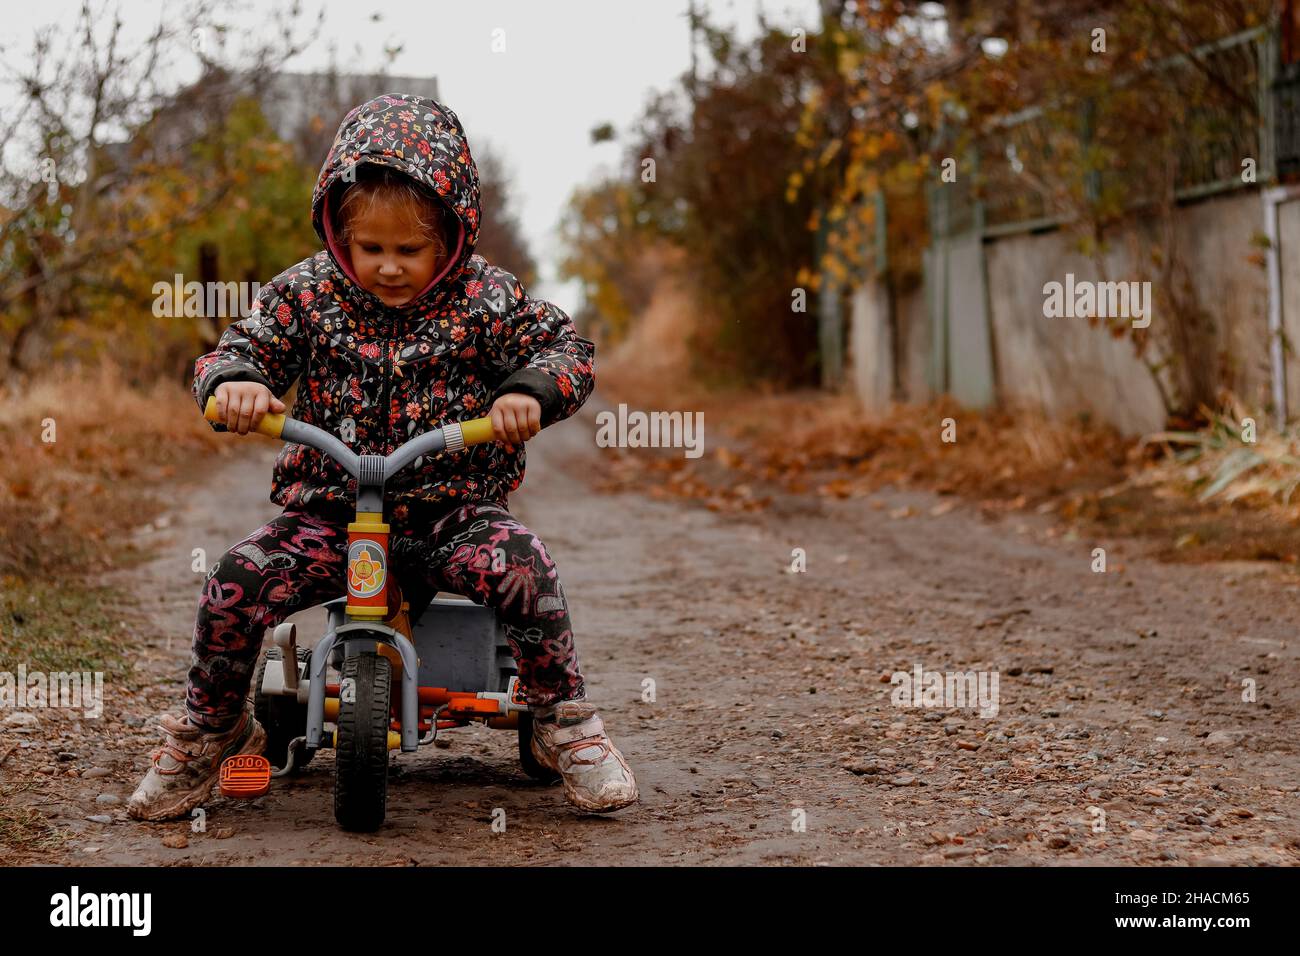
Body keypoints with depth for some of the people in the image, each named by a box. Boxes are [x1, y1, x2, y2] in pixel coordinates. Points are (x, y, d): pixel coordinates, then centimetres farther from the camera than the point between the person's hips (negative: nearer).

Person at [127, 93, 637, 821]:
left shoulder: (483, 298, -3)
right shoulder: (308, 294, 1)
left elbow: (568, 349, -3)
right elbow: (242, 348, 2)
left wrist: (529, 392, -26)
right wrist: (234, 382, -24)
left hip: (454, 507, -1)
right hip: (329, 507, 1)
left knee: (525, 569, -30)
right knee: (235, 586, -20)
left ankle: (567, 726, -8)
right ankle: (209, 733, 7)